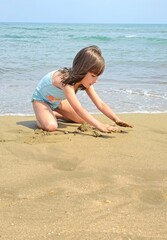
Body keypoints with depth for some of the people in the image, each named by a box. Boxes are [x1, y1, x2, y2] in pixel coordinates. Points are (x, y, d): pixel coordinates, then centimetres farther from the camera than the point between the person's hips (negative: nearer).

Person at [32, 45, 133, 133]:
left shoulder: (86, 81, -16)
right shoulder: (65, 79, -41)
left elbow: (100, 104, -17)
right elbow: (78, 109, -50)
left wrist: (118, 120, -29)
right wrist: (99, 125, -58)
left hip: (58, 101, 8)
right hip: (41, 99, -8)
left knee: (85, 120, 6)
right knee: (51, 126, -34)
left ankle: (54, 114, 20)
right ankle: (40, 117, 0)